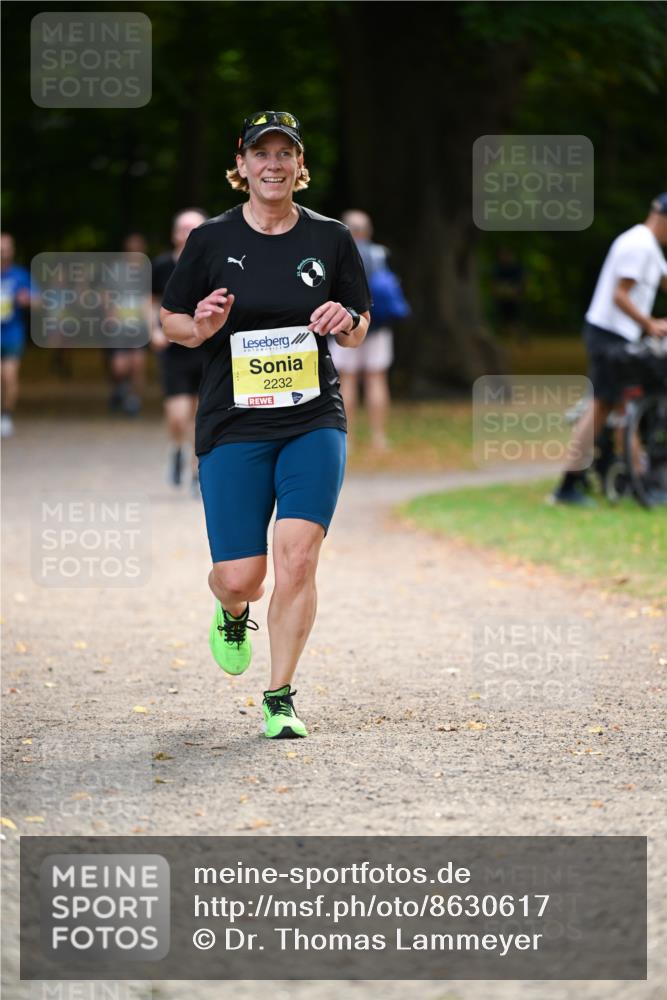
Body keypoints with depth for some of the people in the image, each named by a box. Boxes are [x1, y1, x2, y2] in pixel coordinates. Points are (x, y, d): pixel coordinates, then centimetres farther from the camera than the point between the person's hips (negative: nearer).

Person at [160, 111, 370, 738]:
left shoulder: (330, 239, 5)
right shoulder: (211, 240, 1)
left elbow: (359, 329, 14)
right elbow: (170, 320, 9)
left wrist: (346, 322, -10)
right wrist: (200, 328, -13)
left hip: (314, 421, 1)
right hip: (233, 425, 0)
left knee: (297, 558, -15)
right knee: (239, 578, -2)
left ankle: (279, 700, -2)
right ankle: (233, 611, 38)